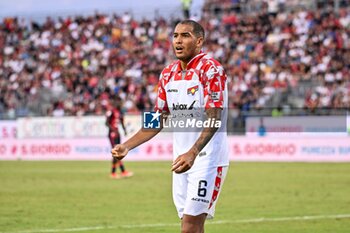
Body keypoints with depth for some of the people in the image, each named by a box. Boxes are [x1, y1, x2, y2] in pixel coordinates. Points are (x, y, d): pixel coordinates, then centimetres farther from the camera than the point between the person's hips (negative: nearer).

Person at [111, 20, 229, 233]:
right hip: (182, 159, 7)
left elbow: (214, 120, -21)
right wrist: (127, 146, 9)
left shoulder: (211, 69, -11)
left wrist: (192, 153, -35)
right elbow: (159, 120, 18)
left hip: (207, 158, -7)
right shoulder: (168, 74, 11)